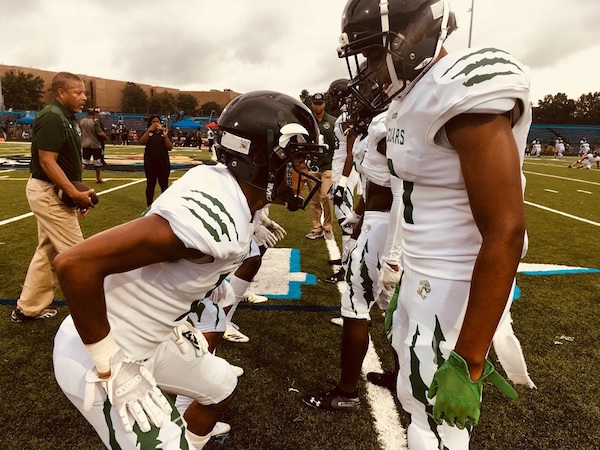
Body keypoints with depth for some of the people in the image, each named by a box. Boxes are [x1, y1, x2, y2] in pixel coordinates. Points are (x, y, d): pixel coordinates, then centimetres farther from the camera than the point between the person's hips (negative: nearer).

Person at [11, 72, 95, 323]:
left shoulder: (68, 118, 12)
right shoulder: (52, 117, -18)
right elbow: (47, 162, -23)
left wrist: (77, 193, 12)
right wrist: (75, 194, -25)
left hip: (54, 192, 10)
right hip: (49, 192, -10)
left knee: (48, 251, 16)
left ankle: (28, 309, 28)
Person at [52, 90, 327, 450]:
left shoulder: (240, 201, -4)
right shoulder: (215, 215, -33)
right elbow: (76, 263, -34)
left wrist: (177, 322, 9)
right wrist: (115, 370, -24)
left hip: (150, 337, 9)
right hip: (94, 355, -9)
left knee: (222, 389, 21)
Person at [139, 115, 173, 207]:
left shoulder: (164, 133, 8)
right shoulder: (148, 133, 8)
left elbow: (170, 147, -1)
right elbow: (142, 142, -12)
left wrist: (165, 136, -14)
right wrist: (149, 130, -19)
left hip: (164, 164, 0)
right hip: (150, 164, 0)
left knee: (164, 185, 2)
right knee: (150, 184, 6)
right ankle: (149, 205, 15)